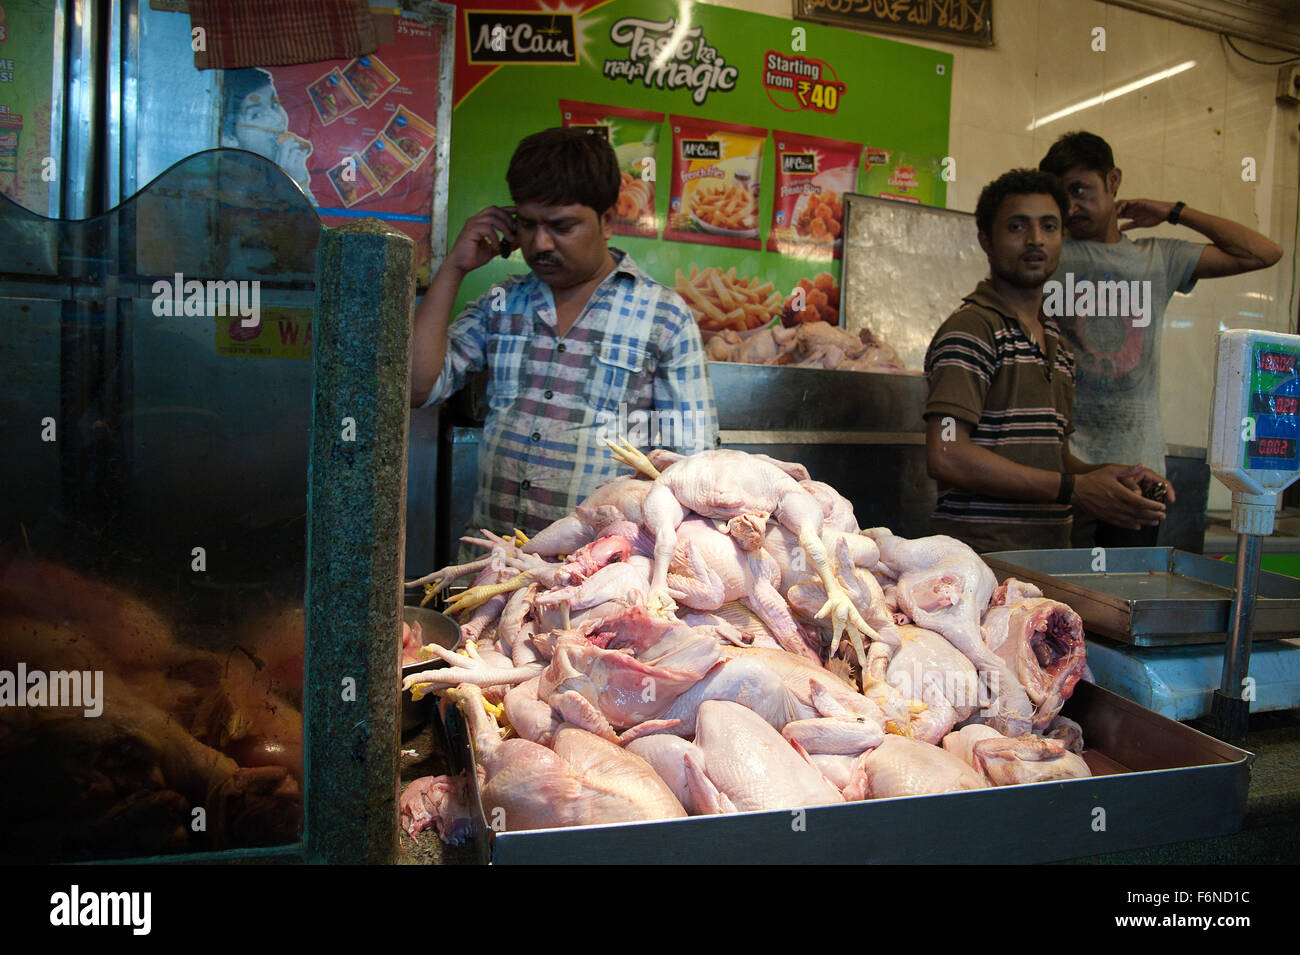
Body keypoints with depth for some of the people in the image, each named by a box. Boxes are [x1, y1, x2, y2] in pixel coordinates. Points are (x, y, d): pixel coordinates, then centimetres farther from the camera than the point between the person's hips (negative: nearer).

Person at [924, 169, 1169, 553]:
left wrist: (1109, 476, 6)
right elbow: (946, 456, -19)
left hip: (1051, 553, 8)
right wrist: (1074, 488, -14)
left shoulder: (1058, 344, 20)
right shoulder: (972, 329, -8)